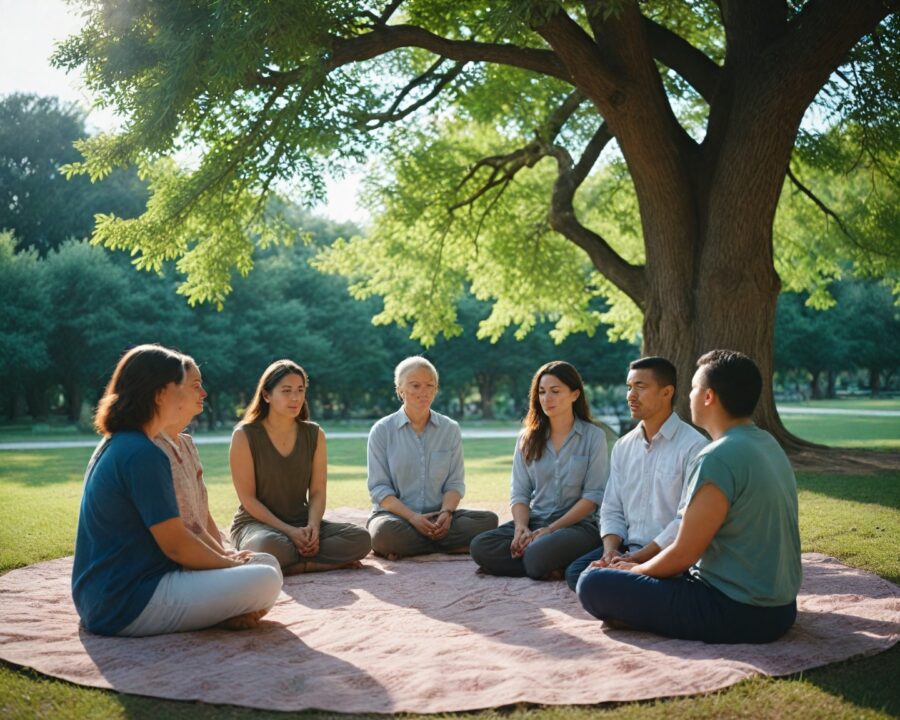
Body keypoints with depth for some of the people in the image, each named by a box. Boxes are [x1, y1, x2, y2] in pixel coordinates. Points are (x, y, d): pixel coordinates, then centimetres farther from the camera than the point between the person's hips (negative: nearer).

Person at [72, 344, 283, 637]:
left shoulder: (113, 446, 14)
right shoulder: (143, 454, -19)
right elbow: (176, 544, -18)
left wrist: (225, 558, 11)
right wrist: (230, 564, -1)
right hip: (128, 606, -10)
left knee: (266, 562, 10)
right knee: (266, 580, -20)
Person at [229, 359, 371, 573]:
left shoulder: (314, 434, 6)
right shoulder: (245, 435, -7)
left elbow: (317, 492, 3)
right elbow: (248, 498, -9)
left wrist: (313, 526, -18)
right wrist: (288, 531, -19)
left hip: (301, 522, 4)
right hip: (256, 522, -4)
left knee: (361, 539, -21)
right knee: (270, 546, -41)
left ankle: (292, 565, -19)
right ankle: (330, 561, -16)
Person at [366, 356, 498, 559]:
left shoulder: (450, 429, 8)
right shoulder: (382, 430, 0)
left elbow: (455, 483, 6)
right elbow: (379, 488, -4)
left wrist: (446, 512, -17)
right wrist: (413, 517, -20)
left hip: (438, 517, 3)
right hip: (396, 514, -3)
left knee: (488, 520, -23)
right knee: (385, 532, -38)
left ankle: (408, 549, -18)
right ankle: (456, 547, -19)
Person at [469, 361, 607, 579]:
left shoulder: (593, 437, 1)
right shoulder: (528, 439, 12)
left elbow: (593, 496, -6)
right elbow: (520, 493, 7)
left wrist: (550, 529, -14)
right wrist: (521, 527, -15)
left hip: (577, 524, -5)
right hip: (535, 521, 5)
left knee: (538, 555, -38)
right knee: (480, 547, -23)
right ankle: (555, 567, -14)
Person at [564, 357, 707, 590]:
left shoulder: (693, 446, -11)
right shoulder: (622, 446, 13)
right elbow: (612, 509, 12)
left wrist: (636, 558, -18)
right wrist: (611, 550, -9)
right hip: (628, 549, 6)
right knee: (576, 572, -17)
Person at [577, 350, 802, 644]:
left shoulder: (718, 459, -21)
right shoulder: (768, 444, 8)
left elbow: (683, 555, -17)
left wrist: (635, 570, 3)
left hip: (736, 614, -10)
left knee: (592, 584, -11)